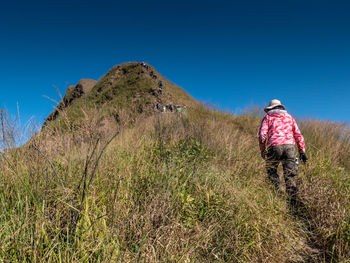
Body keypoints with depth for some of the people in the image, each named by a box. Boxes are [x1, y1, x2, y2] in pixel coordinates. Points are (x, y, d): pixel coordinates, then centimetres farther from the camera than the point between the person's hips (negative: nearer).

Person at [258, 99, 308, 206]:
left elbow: (262, 134, 1)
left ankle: (279, 189, -2)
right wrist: (302, 151, 15)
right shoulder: (289, 117, 25)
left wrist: (262, 150, 11)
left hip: (275, 146, -2)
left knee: (271, 170, 18)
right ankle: (293, 201, -2)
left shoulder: (268, 117, 16)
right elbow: (298, 135, 17)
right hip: (289, 146, 3)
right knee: (290, 175, 4)